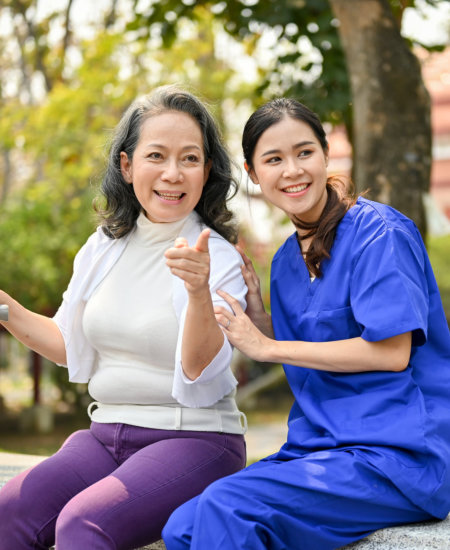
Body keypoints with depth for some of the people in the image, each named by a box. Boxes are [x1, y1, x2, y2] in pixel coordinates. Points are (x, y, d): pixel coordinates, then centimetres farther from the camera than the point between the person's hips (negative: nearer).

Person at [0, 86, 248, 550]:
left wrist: (199, 293, -33)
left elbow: (200, 377, -17)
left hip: (192, 438, -5)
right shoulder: (104, 247, 8)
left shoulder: (219, 259, -7)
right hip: (105, 436, 5)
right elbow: (70, 345, 20)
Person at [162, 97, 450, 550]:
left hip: (400, 454, -6)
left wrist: (268, 347, -9)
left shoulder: (380, 232, -8)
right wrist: (253, 304, 2)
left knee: (226, 505, -25)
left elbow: (391, 353, -15)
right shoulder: (286, 261, 14)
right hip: (321, 448, 7)